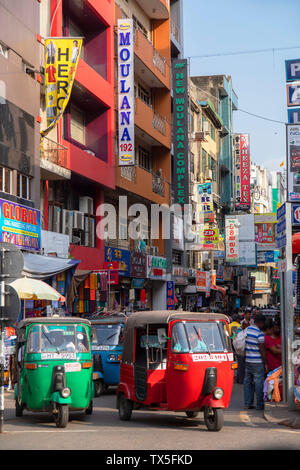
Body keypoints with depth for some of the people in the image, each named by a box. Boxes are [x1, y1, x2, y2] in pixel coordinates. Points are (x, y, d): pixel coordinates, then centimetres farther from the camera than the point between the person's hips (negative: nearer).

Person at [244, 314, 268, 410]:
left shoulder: (246, 330, 7)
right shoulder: (259, 333, -15)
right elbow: (262, 350, -15)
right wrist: (266, 363, -8)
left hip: (247, 361, 7)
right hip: (257, 362, -7)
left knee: (247, 382, 11)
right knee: (259, 383, 0)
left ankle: (248, 403, 15)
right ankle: (259, 405, 4)